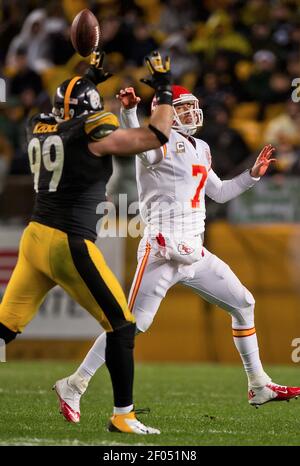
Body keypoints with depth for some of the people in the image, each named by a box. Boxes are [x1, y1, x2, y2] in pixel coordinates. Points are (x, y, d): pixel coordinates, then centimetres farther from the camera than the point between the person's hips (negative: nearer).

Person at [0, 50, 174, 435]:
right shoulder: (92, 135, -9)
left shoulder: (39, 129, 10)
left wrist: (87, 80, 39)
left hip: (34, 239, 7)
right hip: (69, 245, -7)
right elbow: (156, 137, -5)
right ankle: (123, 415, 5)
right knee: (121, 326, 5)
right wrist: (164, 92, 7)